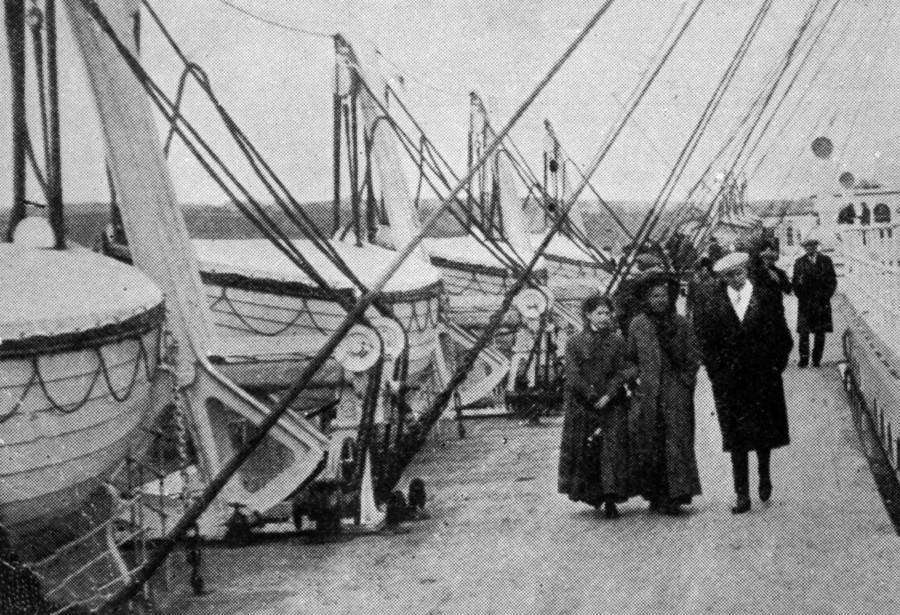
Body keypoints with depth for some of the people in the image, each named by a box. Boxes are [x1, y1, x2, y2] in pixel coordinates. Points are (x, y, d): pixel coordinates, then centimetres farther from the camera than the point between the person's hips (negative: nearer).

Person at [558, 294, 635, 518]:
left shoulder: (617, 342, 7)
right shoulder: (575, 343, 3)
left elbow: (623, 372, 0)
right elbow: (573, 376, -4)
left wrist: (608, 396, -12)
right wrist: (592, 398, -11)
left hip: (612, 405, 0)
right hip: (582, 407, 0)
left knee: (613, 449, -8)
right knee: (585, 452, 1)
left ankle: (610, 500, -8)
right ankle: (591, 494, 15)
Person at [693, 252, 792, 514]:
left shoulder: (766, 298, 0)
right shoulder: (714, 303, -1)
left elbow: (782, 335, 3)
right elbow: (705, 340, 2)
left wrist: (776, 364, -2)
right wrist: (717, 370, -3)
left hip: (763, 376, 0)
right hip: (729, 381, 0)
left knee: (765, 432, 10)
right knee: (736, 438, 0)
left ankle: (765, 477, 36)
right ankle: (742, 496, 4)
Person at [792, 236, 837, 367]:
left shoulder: (826, 261, 8)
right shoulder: (799, 262, 7)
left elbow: (832, 281, 7)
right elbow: (796, 283, 7)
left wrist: (825, 297, -4)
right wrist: (801, 297, -6)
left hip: (822, 302, 1)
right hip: (805, 303, -1)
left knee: (820, 333, 2)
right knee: (803, 332, -6)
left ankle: (816, 359, 8)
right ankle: (803, 359, -2)